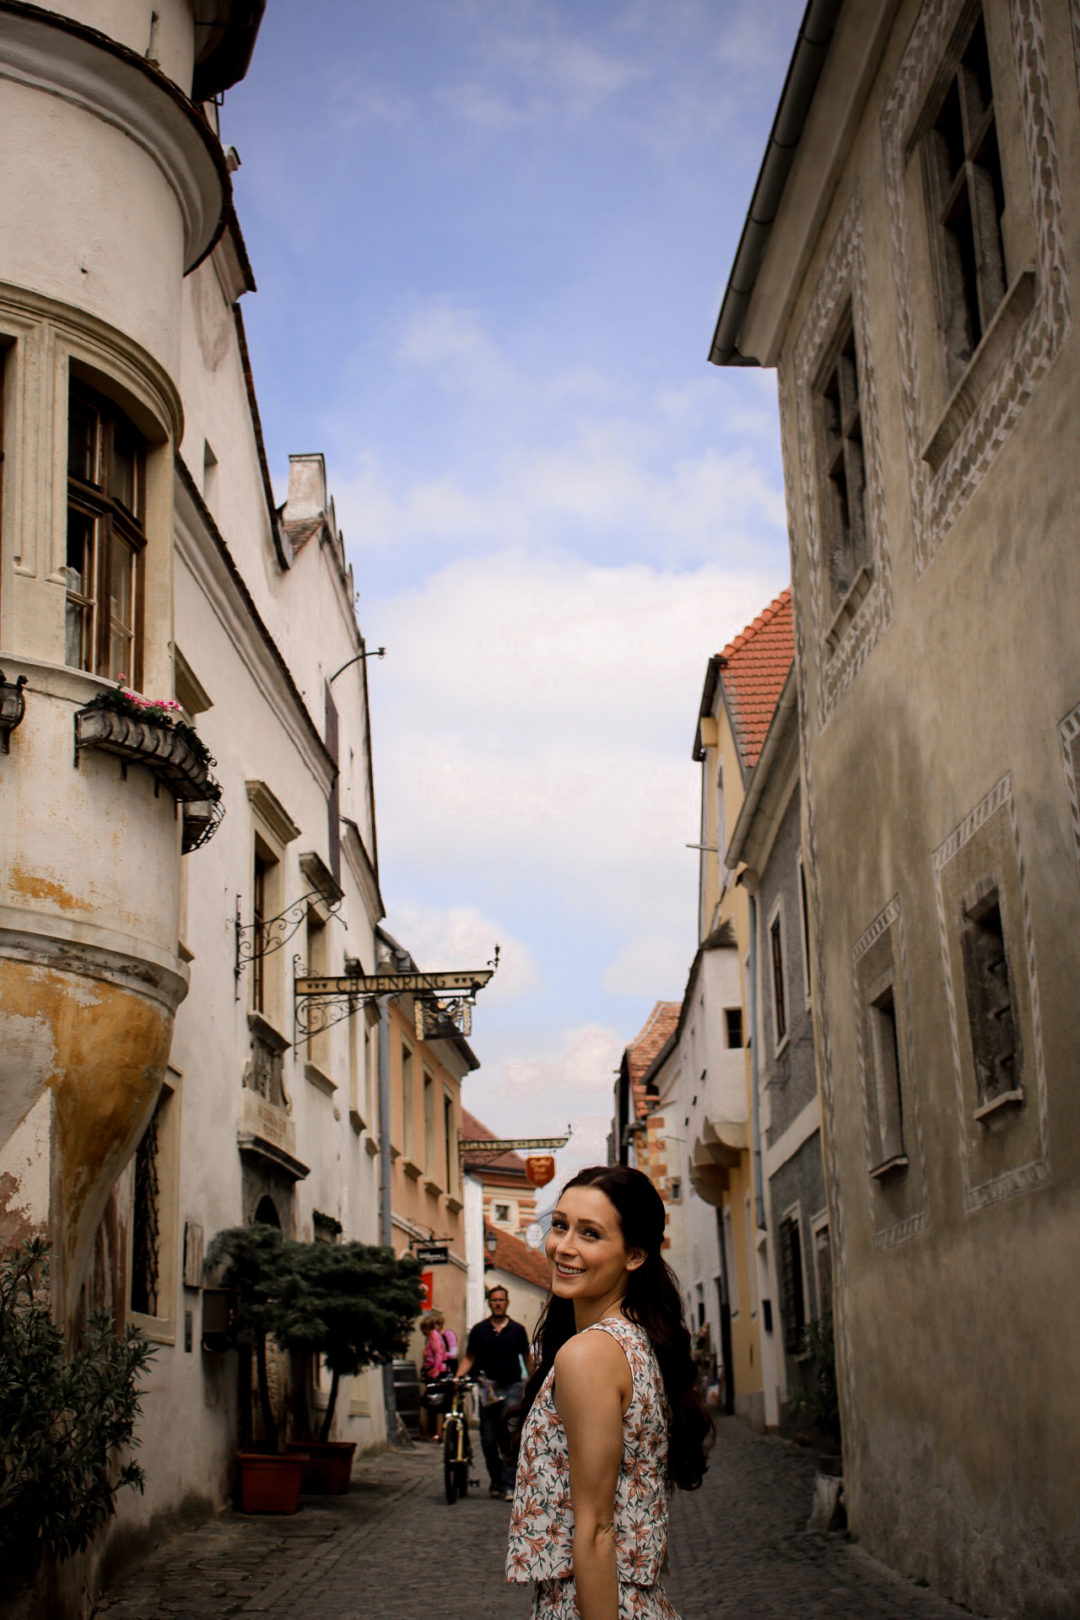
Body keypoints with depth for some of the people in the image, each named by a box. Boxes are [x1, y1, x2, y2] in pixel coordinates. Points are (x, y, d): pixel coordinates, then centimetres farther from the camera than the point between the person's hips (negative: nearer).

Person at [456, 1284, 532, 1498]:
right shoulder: (479, 1330, 8)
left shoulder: (517, 1330, 8)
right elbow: (469, 1358, 8)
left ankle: (508, 1484, -10)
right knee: (488, 1440, 5)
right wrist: (458, 1377, -8)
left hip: (512, 1388, -1)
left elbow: (527, 1358, 15)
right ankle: (495, 1480, 22)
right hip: (488, 1389, 1)